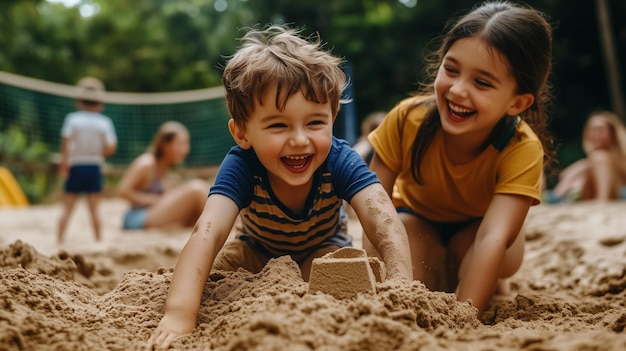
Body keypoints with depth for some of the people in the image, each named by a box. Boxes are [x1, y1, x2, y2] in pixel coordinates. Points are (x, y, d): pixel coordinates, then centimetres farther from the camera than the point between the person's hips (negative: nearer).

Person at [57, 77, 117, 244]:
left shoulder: (72, 118, -6)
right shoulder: (104, 122, -3)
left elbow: (66, 141, -15)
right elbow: (111, 148, -7)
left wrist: (64, 162, -8)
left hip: (75, 167, -1)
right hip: (95, 167, 1)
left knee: (67, 208, 7)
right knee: (94, 208, 8)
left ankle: (60, 240, 5)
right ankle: (99, 240, 11)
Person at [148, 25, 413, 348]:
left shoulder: (340, 161, -34)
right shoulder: (240, 168, -36)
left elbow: (384, 222, -46)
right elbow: (207, 233, -50)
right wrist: (179, 315, -65)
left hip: (323, 250, -1)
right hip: (257, 252, 1)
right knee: (203, 275, -17)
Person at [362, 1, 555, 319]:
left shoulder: (522, 150, -36)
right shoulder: (408, 118, -31)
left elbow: (493, 237, -46)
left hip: (476, 229, 0)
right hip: (417, 218, 1)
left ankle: (491, 282, 2)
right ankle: (436, 278, 5)